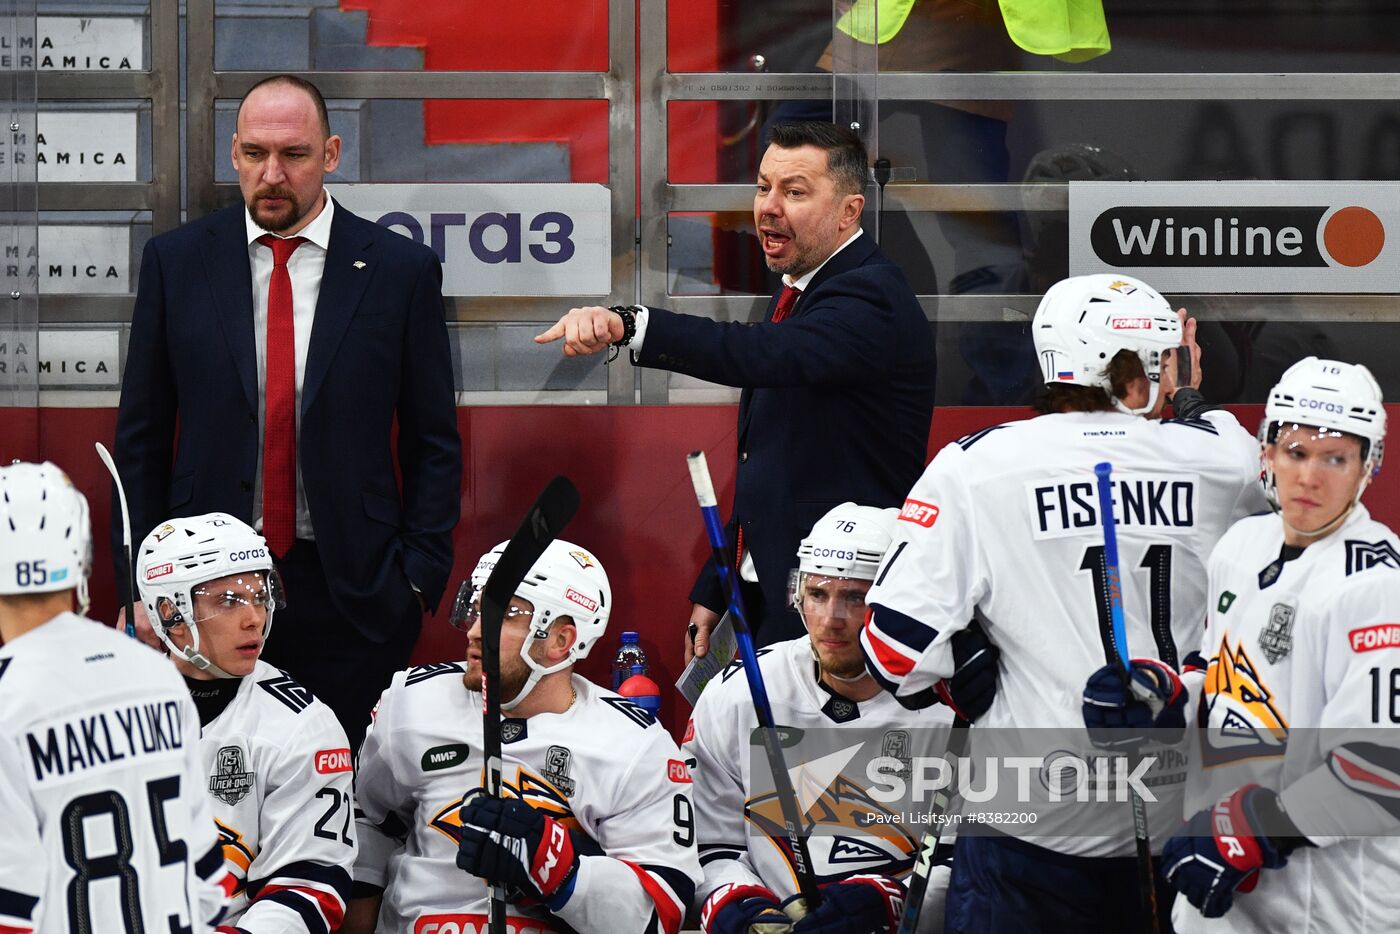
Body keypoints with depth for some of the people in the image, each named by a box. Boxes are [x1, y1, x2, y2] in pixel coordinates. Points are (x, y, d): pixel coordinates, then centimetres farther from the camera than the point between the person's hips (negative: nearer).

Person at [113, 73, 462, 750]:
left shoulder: (401, 269, 2)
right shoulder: (176, 262, 6)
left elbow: (433, 444, 6)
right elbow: (141, 437, 9)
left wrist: (419, 580, -3)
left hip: (353, 593, -1)